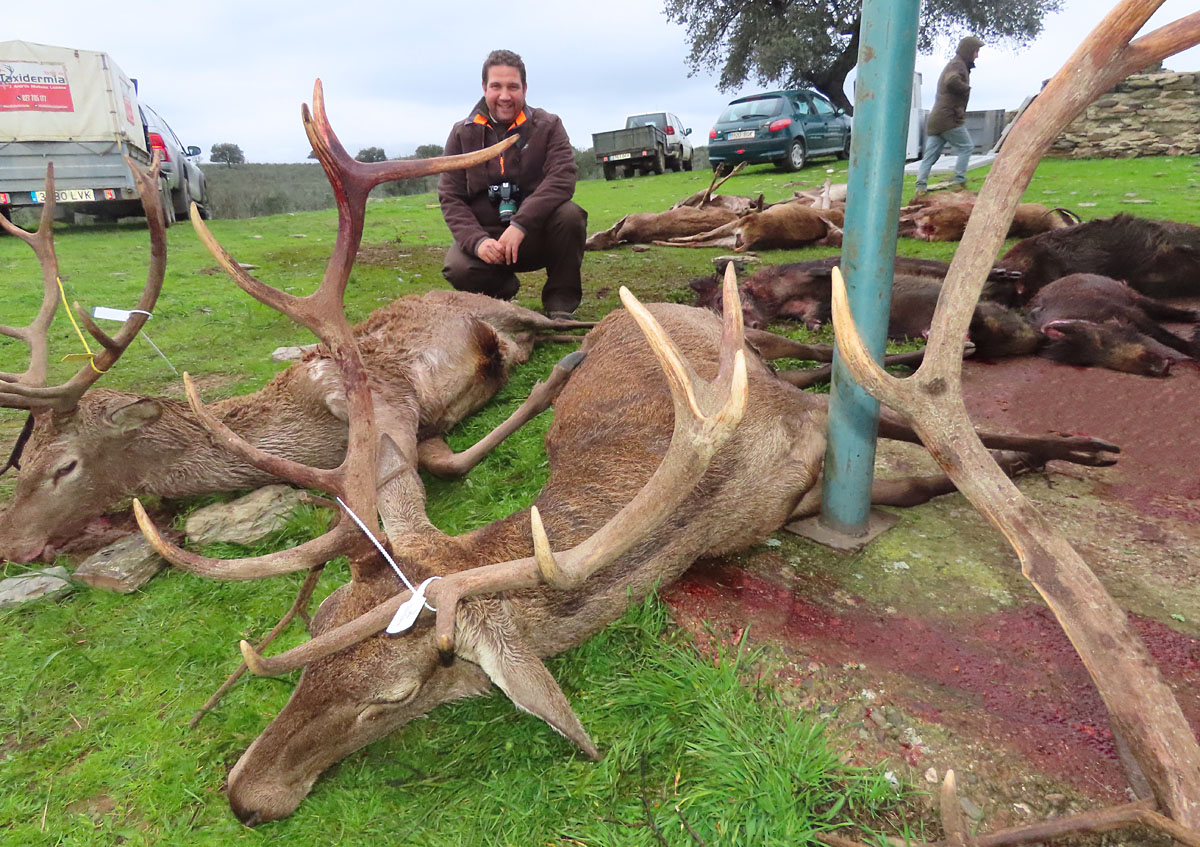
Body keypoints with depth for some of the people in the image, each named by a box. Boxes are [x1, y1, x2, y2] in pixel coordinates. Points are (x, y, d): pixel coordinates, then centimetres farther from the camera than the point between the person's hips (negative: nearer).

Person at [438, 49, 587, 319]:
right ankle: (503, 288, 6)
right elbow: (450, 197, -3)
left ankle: (560, 304, -11)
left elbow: (562, 177, -18)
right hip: (484, 234, 1)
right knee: (458, 269, -31)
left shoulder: (548, 126, -1)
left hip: (537, 236, 0)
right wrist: (477, 241, -23)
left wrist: (521, 225, -32)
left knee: (570, 215, -31)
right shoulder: (463, 134, 3)